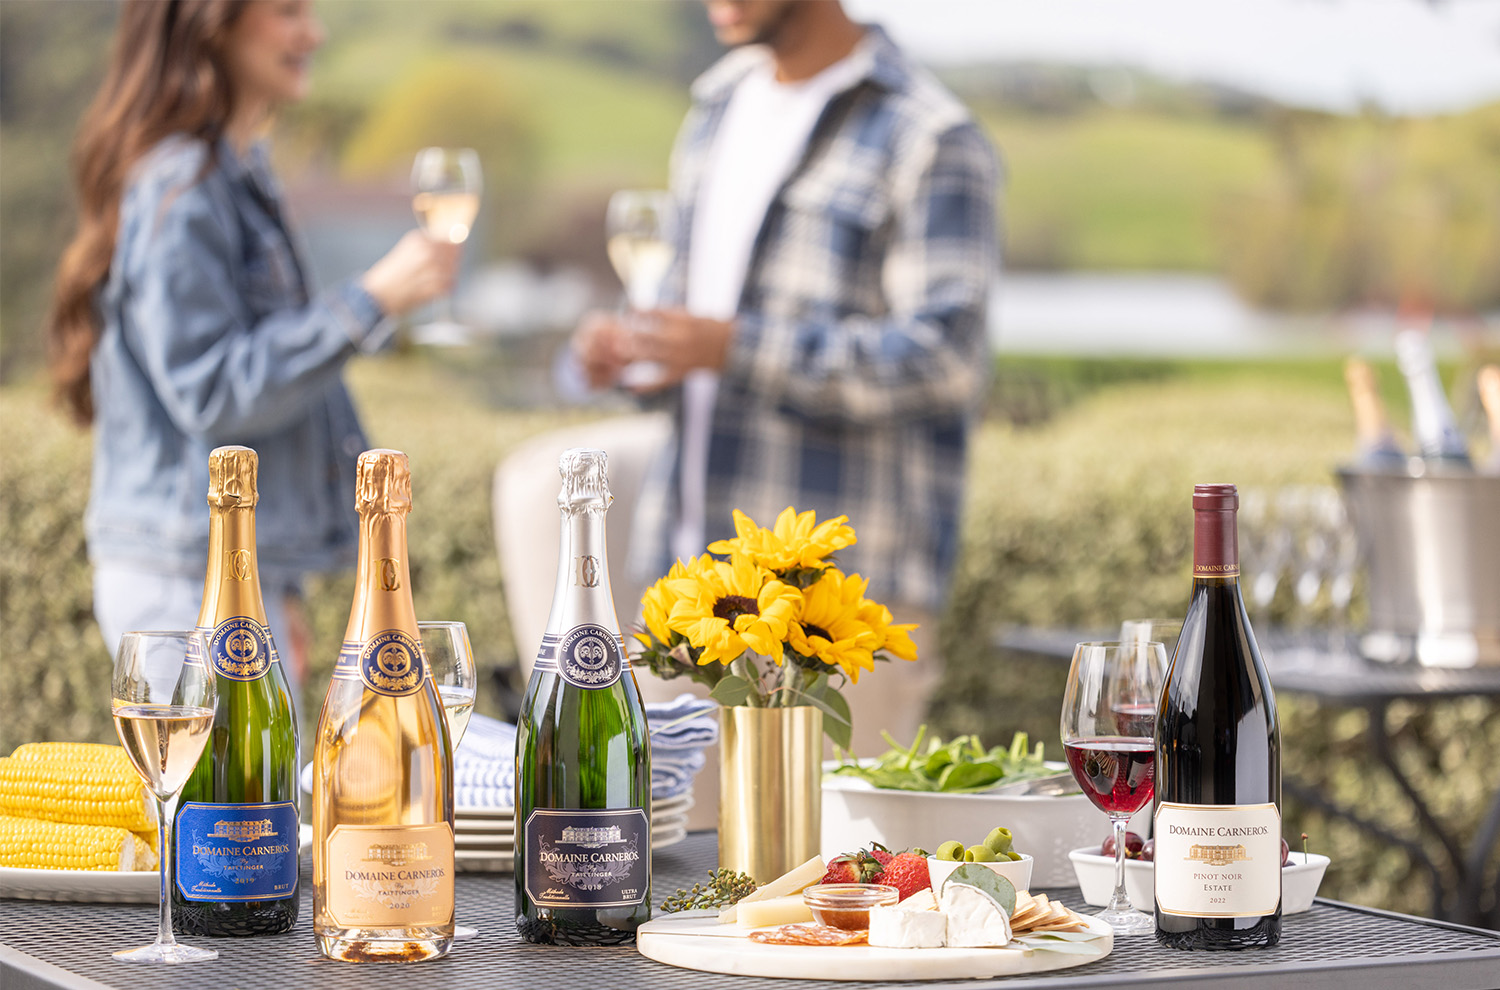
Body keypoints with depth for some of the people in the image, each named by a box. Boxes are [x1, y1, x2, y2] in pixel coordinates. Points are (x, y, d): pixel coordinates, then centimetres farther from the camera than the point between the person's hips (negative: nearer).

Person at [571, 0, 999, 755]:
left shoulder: (929, 140, -6)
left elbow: (945, 359, -15)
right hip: (686, 567, 7)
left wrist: (738, 349, -22)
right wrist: (626, 353, 5)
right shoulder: (717, 109, 19)